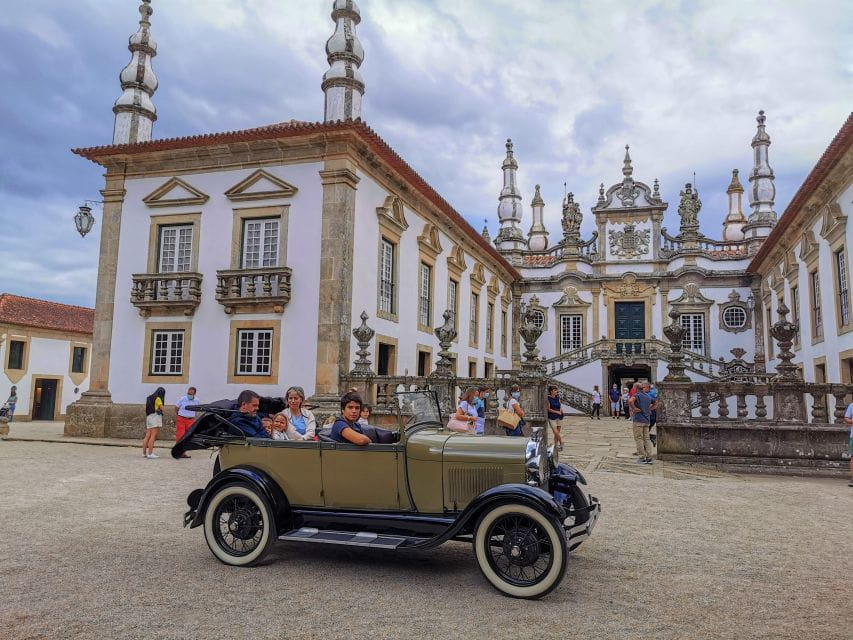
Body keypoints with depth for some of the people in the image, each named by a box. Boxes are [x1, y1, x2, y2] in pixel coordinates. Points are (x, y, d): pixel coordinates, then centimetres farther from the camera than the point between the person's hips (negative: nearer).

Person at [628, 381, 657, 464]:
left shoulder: (637, 395, -10)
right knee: (646, 438, 10)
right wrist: (648, 409, 17)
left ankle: (642, 458, 0)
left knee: (638, 438, 0)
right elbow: (655, 404, 27)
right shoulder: (648, 396, 10)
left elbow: (630, 401, -30)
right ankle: (649, 458, 8)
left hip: (639, 420, -6)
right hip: (647, 420, 6)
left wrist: (634, 408, -16)